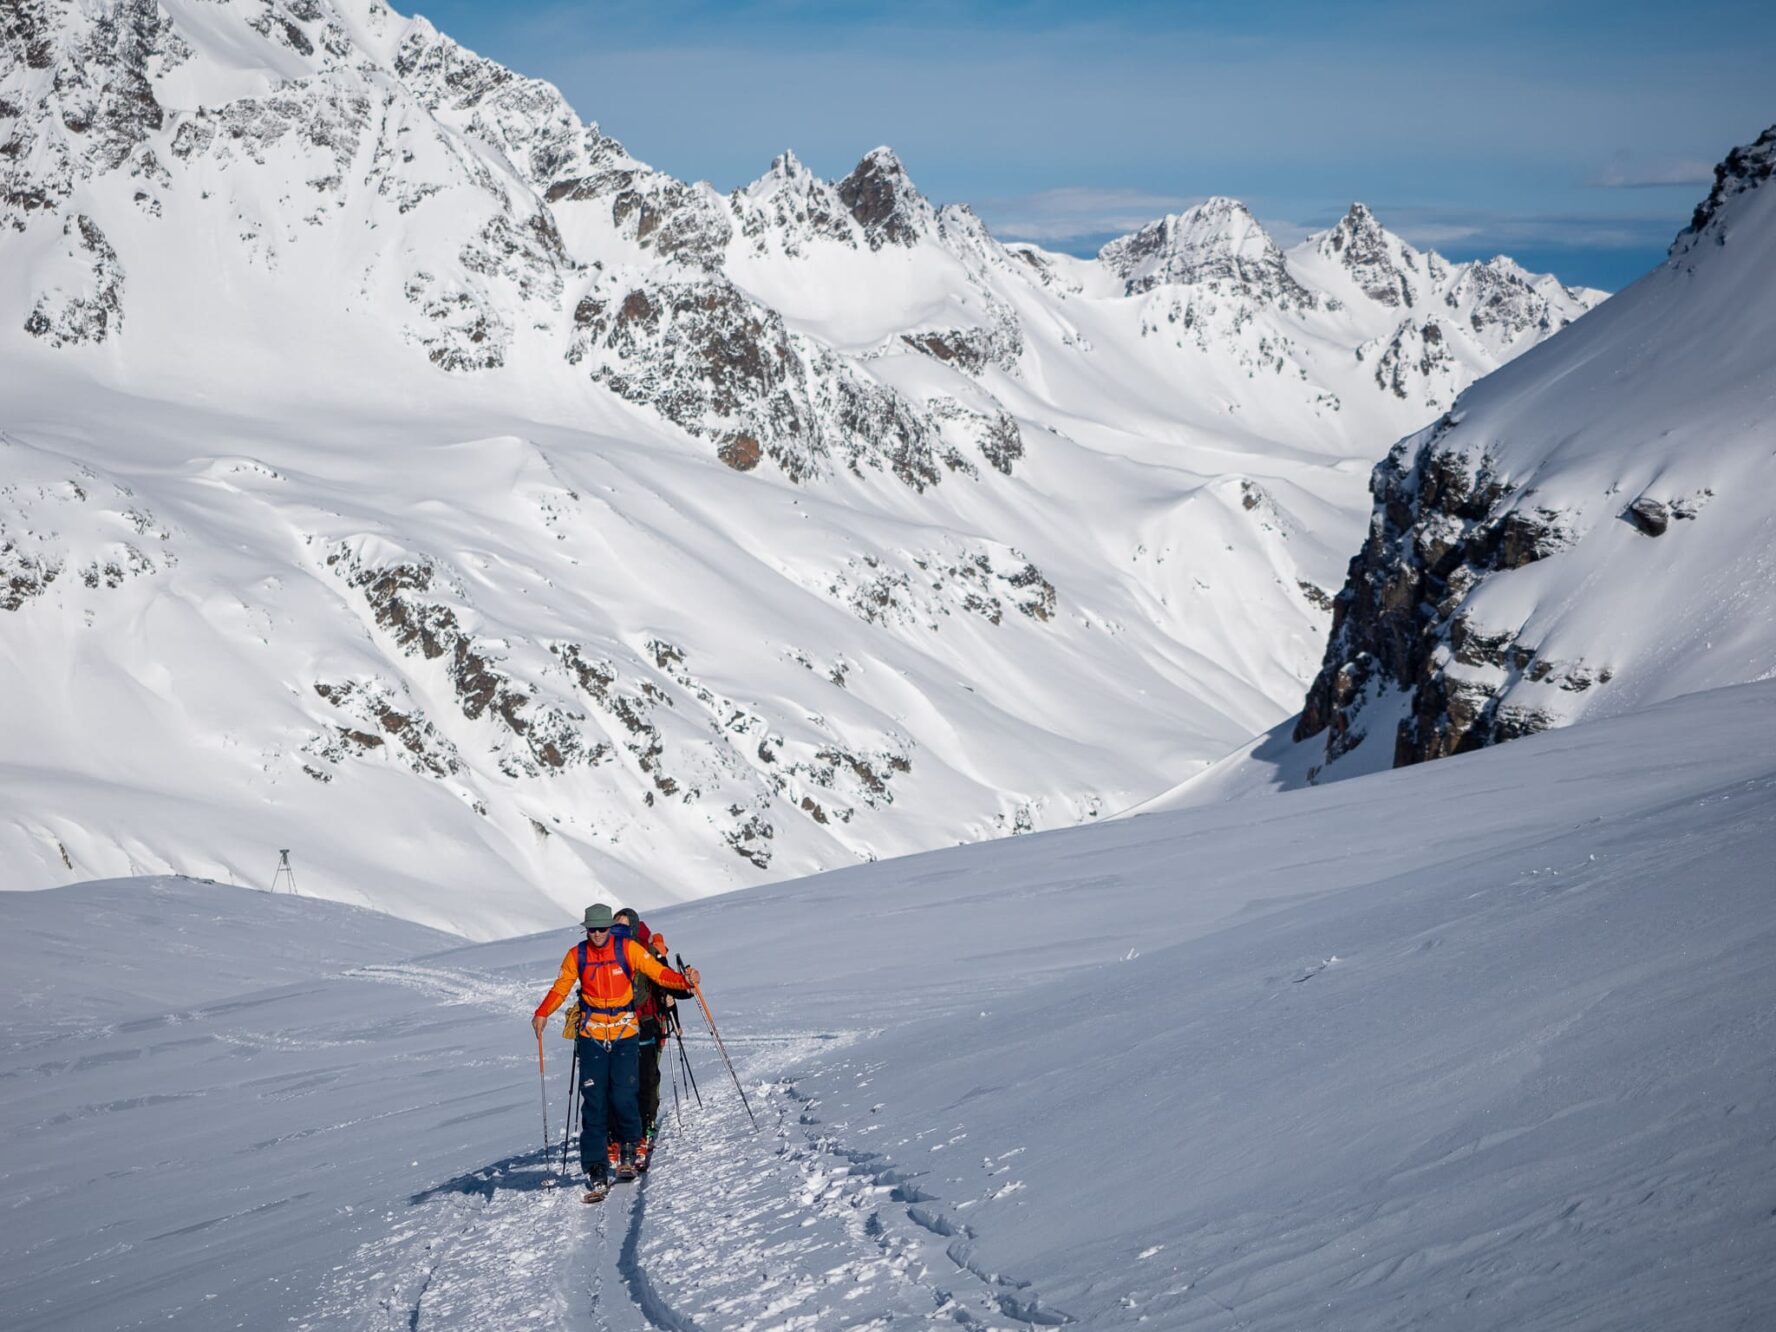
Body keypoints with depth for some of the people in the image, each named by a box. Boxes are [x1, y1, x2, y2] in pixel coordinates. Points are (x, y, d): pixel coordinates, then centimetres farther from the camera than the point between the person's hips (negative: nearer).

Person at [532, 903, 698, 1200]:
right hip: (592, 1036, 1)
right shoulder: (576, 956, 4)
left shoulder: (628, 949, -2)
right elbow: (560, 987, 12)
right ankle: (596, 1172, -3)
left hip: (625, 1033, -1)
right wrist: (542, 1014, -3)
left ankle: (628, 1147, 20)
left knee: (622, 1097, -11)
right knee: (593, 1103, -6)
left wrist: (684, 980, -22)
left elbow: (657, 972, -5)